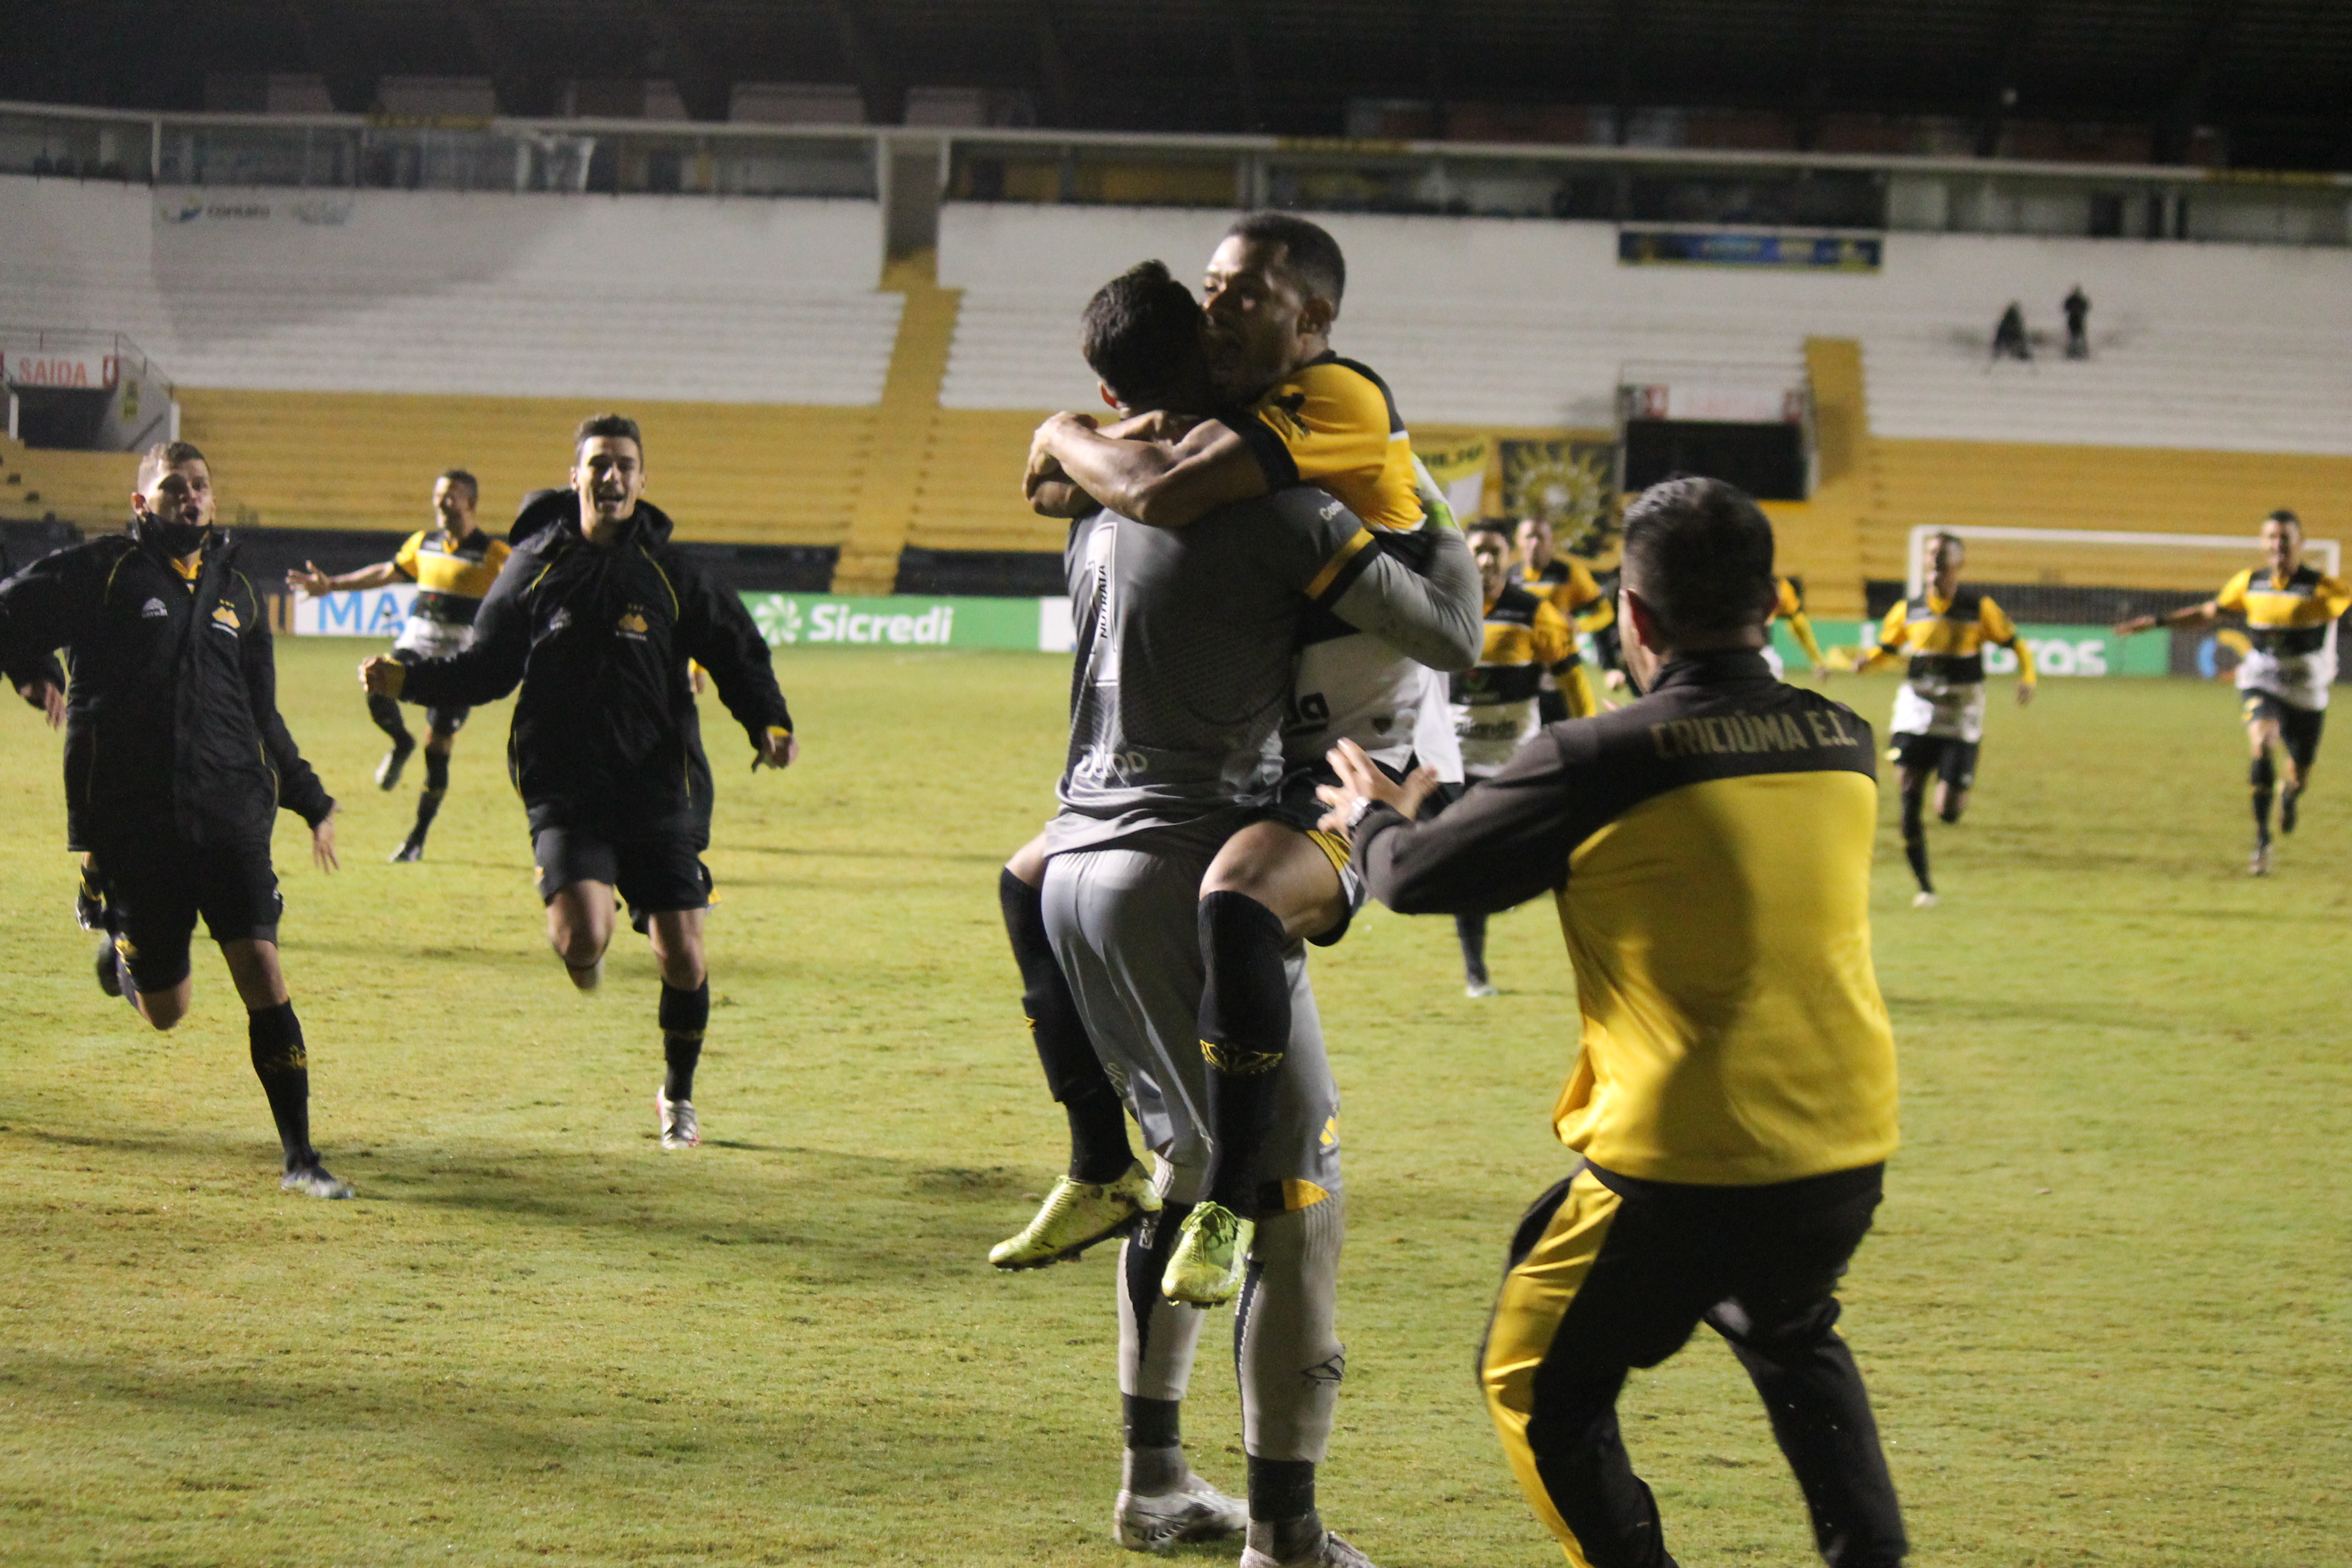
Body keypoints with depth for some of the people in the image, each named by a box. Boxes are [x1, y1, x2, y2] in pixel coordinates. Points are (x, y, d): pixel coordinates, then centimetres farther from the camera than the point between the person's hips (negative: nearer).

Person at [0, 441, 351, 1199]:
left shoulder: (236, 593, 16)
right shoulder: (102, 571, 2)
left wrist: (312, 801, 24)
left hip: (230, 814, 3)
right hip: (129, 818, -3)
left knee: (262, 972, -12)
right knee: (166, 1010, 4)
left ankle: (300, 1155, -7)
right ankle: (121, 948, 41)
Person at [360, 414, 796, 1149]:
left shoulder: (669, 571, 1)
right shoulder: (536, 565, 2)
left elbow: (736, 654, 7)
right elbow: (486, 668, 7)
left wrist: (768, 721, -10)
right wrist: (408, 680, -7)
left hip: (660, 789, 1)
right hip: (566, 790, -1)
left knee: (683, 959, 0)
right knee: (583, 940, -23)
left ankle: (679, 1096, 26)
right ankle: (573, 924, 18)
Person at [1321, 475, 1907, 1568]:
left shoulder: (1596, 763, -14)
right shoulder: (1845, 745, 2)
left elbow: (1416, 879, -5)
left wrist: (1373, 817, 18)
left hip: (1683, 1161, -6)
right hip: (1848, 1145, 6)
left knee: (1538, 1384, 14)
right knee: (1790, 1338, 34)